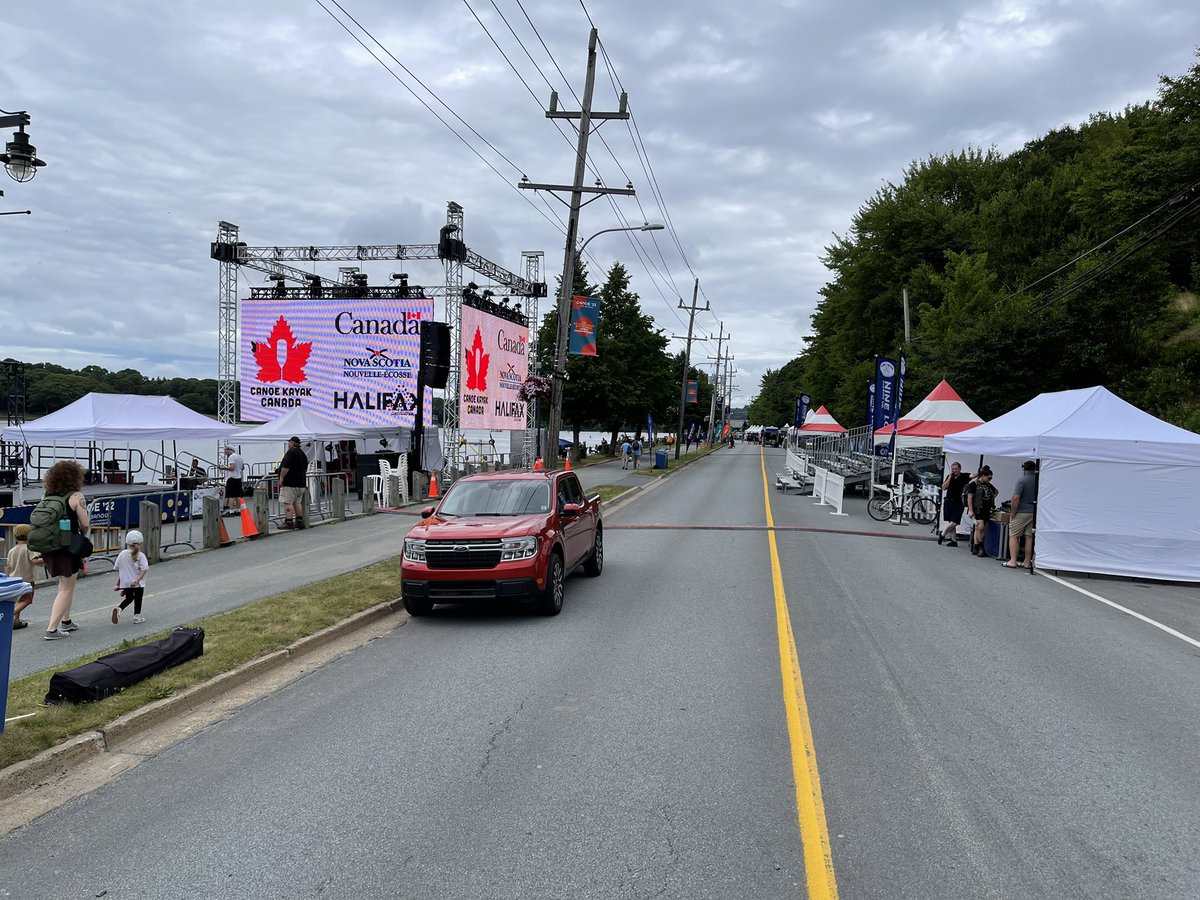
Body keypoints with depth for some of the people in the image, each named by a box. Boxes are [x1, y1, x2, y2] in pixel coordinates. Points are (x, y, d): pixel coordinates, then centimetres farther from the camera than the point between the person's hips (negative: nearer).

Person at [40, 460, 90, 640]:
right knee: (66, 589, 3)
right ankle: (52, 629, -2)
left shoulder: (47, 496, 6)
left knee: (66, 584, 24)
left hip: (48, 546, 7)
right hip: (67, 547, -7)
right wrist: (82, 533, 8)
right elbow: (85, 524, -13)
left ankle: (66, 621, 33)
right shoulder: (76, 496, -12)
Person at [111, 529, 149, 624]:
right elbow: (143, 570, -22)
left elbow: (118, 569, 7)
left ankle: (118, 609, -3)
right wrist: (137, 579, -24)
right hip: (138, 584, -3)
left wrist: (118, 581, 19)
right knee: (138, 599, 13)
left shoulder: (122, 554, -2)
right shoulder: (141, 556, -12)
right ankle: (137, 617, 20)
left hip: (125, 583, 3)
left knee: (128, 598, 21)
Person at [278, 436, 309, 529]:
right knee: (297, 502, 15)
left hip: (289, 483, -9)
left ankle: (289, 522, -12)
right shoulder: (302, 453, 17)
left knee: (287, 503, -8)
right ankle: (299, 521, 15)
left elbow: (285, 467, -19)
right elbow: (305, 469, 24)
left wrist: (281, 478, -13)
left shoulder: (290, 452, -12)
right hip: (300, 482, 9)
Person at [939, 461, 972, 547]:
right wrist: (950, 476, -10)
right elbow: (944, 488, -6)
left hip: (958, 502, -3)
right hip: (948, 501, 3)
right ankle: (953, 541, 10)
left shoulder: (964, 476, -4)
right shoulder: (949, 476, 5)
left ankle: (942, 534, 15)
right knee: (951, 522, 5)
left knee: (954, 523, -7)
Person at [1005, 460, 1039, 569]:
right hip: (1034, 513, 5)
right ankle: (1027, 562, 12)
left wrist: (1012, 513, -12)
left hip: (1021, 512, -5)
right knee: (1029, 537, 9)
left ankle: (1012, 561, -4)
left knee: (1013, 536, 2)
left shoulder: (1021, 480, -13)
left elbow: (1015, 498, -21)